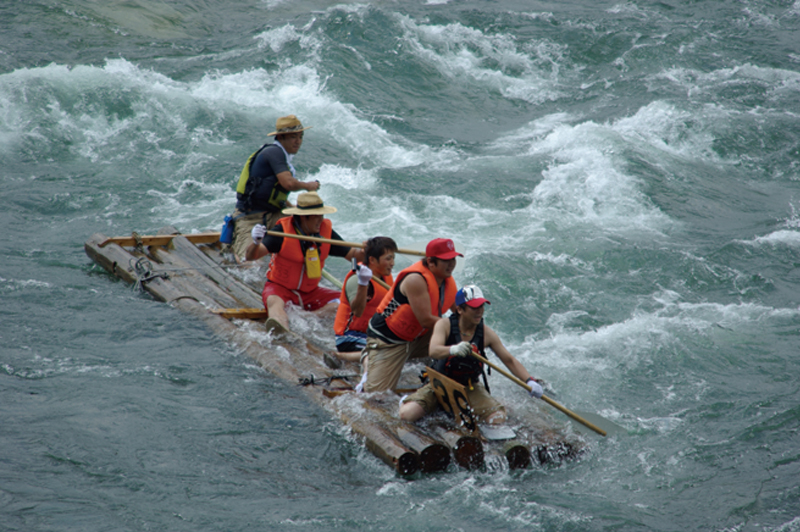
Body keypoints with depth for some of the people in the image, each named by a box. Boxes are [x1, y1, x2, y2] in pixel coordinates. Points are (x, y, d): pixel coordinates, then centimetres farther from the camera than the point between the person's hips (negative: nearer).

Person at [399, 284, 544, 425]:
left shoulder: (486, 333, -8)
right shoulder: (445, 325, -15)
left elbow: (510, 360, -4)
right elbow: (433, 351, -33)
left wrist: (530, 381, -20)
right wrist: (453, 350, -56)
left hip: (471, 387, 2)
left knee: (498, 419, -22)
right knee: (407, 414, -24)